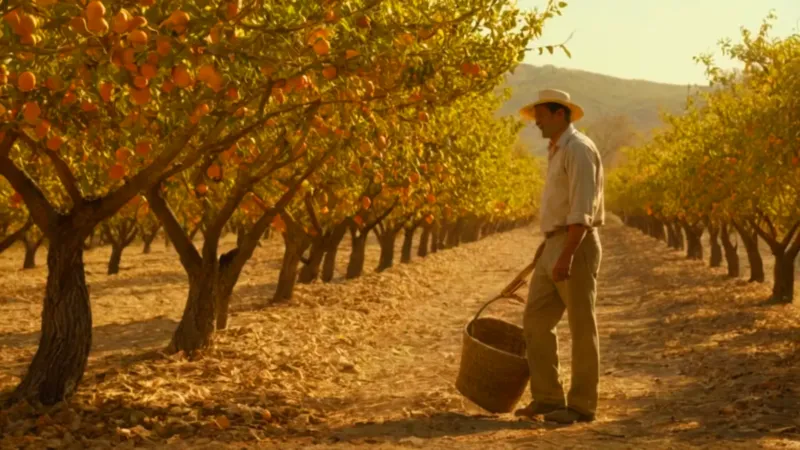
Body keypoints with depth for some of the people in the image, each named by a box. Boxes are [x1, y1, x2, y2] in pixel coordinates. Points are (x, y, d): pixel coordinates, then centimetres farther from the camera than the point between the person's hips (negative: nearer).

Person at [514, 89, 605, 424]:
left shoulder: (578, 149, -13)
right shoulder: (557, 151, 18)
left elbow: (582, 210, -22)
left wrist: (566, 256, -28)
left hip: (576, 247, -10)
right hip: (554, 247, 10)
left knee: (581, 327, -1)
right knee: (536, 320, 6)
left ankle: (582, 405, 6)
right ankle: (548, 398, 12)